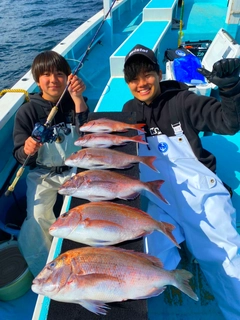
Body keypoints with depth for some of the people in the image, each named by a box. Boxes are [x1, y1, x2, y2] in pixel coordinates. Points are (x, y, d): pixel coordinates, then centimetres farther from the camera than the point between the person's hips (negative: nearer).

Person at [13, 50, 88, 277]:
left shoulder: (73, 102, 0)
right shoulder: (27, 111, -5)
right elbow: (21, 157, -5)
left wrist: (78, 98, -25)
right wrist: (27, 150, -28)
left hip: (75, 168, 1)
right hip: (43, 174, 0)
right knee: (37, 217, -21)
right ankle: (45, 271, 8)